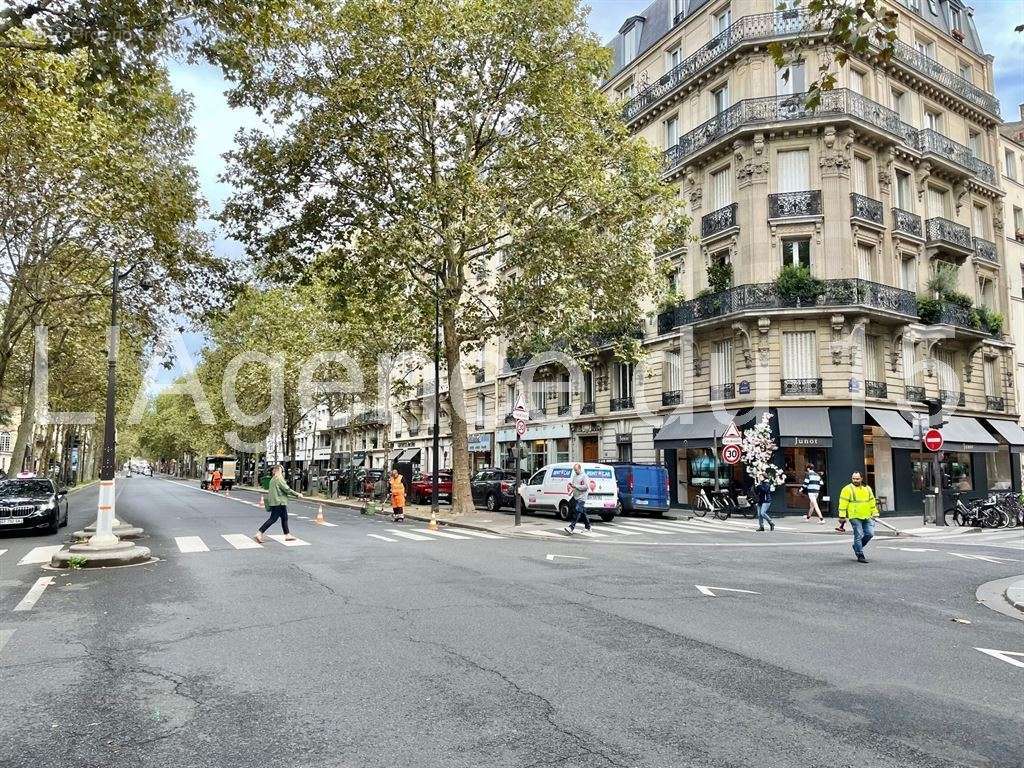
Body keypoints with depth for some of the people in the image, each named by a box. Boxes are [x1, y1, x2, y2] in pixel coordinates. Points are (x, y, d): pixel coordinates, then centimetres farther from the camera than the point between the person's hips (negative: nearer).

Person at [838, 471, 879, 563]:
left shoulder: (867, 488, 12)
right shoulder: (847, 489, -5)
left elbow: (872, 501, 20)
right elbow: (843, 503, -8)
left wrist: (874, 513, 16)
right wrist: (842, 516, -11)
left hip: (867, 517, 5)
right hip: (855, 517, -5)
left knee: (870, 534, 2)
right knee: (858, 536, -4)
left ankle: (857, 546, 25)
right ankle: (860, 556, 4)